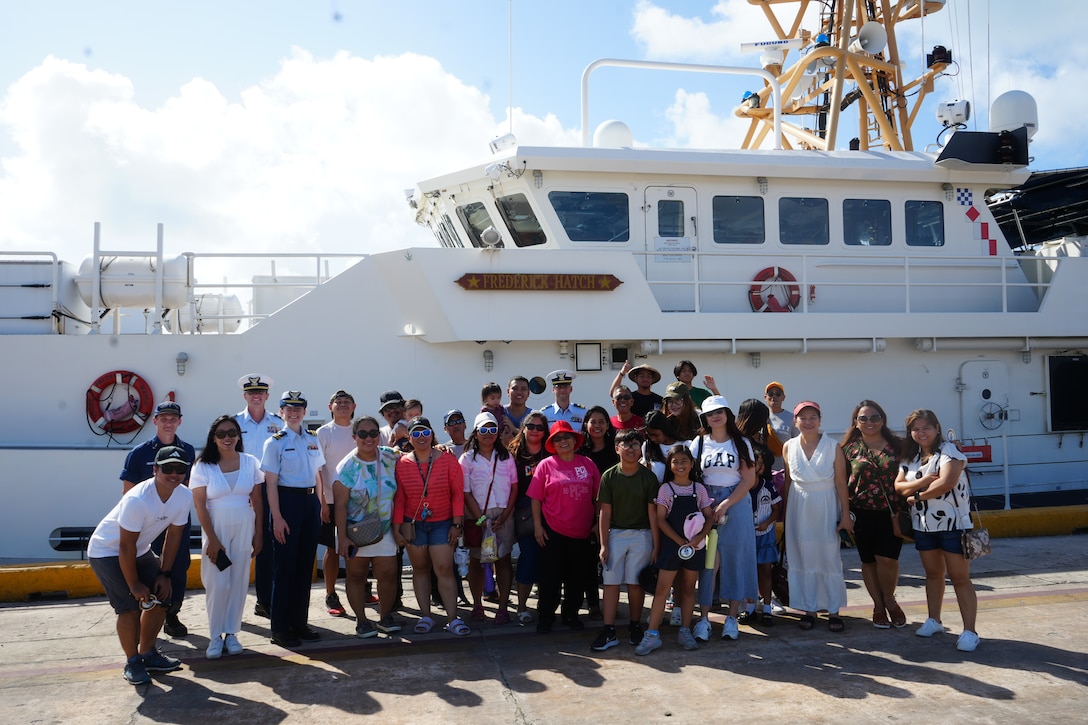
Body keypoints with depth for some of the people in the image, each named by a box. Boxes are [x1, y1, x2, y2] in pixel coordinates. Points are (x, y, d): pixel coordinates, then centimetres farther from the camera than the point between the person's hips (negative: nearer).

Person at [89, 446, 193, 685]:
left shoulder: (184, 496, -15)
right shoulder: (137, 500, -34)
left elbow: (173, 536, -4)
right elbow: (126, 546, -27)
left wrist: (164, 574, -5)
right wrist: (134, 584, -19)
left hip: (141, 551, 7)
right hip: (107, 551, -7)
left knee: (160, 598, 4)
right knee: (130, 606, -15)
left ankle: (148, 654, 23)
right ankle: (132, 662, 3)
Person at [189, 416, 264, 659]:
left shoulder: (250, 463, 2)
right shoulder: (203, 467, -4)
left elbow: (257, 500, 5)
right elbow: (199, 505, -6)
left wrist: (259, 533, 3)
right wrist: (212, 539, -10)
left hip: (244, 528, 2)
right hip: (216, 529, -2)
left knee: (239, 582, 5)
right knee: (218, 584, -4)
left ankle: (231, 632, 17)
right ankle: (215, 636, 10)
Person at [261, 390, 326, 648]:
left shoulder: (313, 439, 10)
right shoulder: (276, 442, -5)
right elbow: (271, 483, -8)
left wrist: (320, 507, 10)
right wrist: (277, 517, -14)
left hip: (311, 501, 5)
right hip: (288, 501, -5)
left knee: (305, 564, 10)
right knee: (285, 565, 0)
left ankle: (300, 622, 20)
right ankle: (280, 628, 8)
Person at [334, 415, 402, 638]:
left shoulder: (390, 457, -1)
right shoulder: (347, 467, -11)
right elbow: (340, 505, -12)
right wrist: (342, 538, -17)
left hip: (384, 530, 3)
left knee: (389, 573, 0)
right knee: (356, 576, 6)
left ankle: (385, 617, 18)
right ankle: (361, 621, 19)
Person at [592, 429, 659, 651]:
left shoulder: (648, 477, -2)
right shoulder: (609, 476, 0)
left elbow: (652, 513, -1)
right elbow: (605, 512, 0)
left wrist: (656, 545, -3)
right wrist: (603, 545, -3)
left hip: (641, 535, -1)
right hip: (615, 534, 1)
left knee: (635, 582, 5)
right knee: (611, 582, 0)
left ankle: (635, 625, 23)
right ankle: (609, 632, 4)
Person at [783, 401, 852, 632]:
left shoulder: (832, 447, -6)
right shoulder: (789, 447, 1)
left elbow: (841, 483, -5)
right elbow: (788, 480, 7)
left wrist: (845, 516, -7)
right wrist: (784, 511, 5)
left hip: (826, 509, -2)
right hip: (799, 509, 2)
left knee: (830, 558, 2)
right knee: (803, 558, 6)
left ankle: (834, 610, 13)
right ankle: (808, 609, 16)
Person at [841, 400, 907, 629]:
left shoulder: (897, 445, 5)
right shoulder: (849, 448, 3)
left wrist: (906, 511, 0)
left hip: (892, 513, 0)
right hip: (862, 514, 1)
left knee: (887, 558, -9)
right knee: (868, 561, 7)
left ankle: (889, 600, 17)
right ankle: (878, 606, 22)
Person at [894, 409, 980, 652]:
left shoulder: (948, 451, -10)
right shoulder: (910, 457, 10)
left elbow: (947, 482, -24)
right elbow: (898, 486, 2)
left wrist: (917, 496, -12)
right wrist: (921, 482, -17)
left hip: (952, 523, -6)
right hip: (923, 524, 6)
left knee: (960, 577, -4)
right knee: (933, 573, 16)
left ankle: (970, 631, -2)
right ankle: (934, 621, 27)